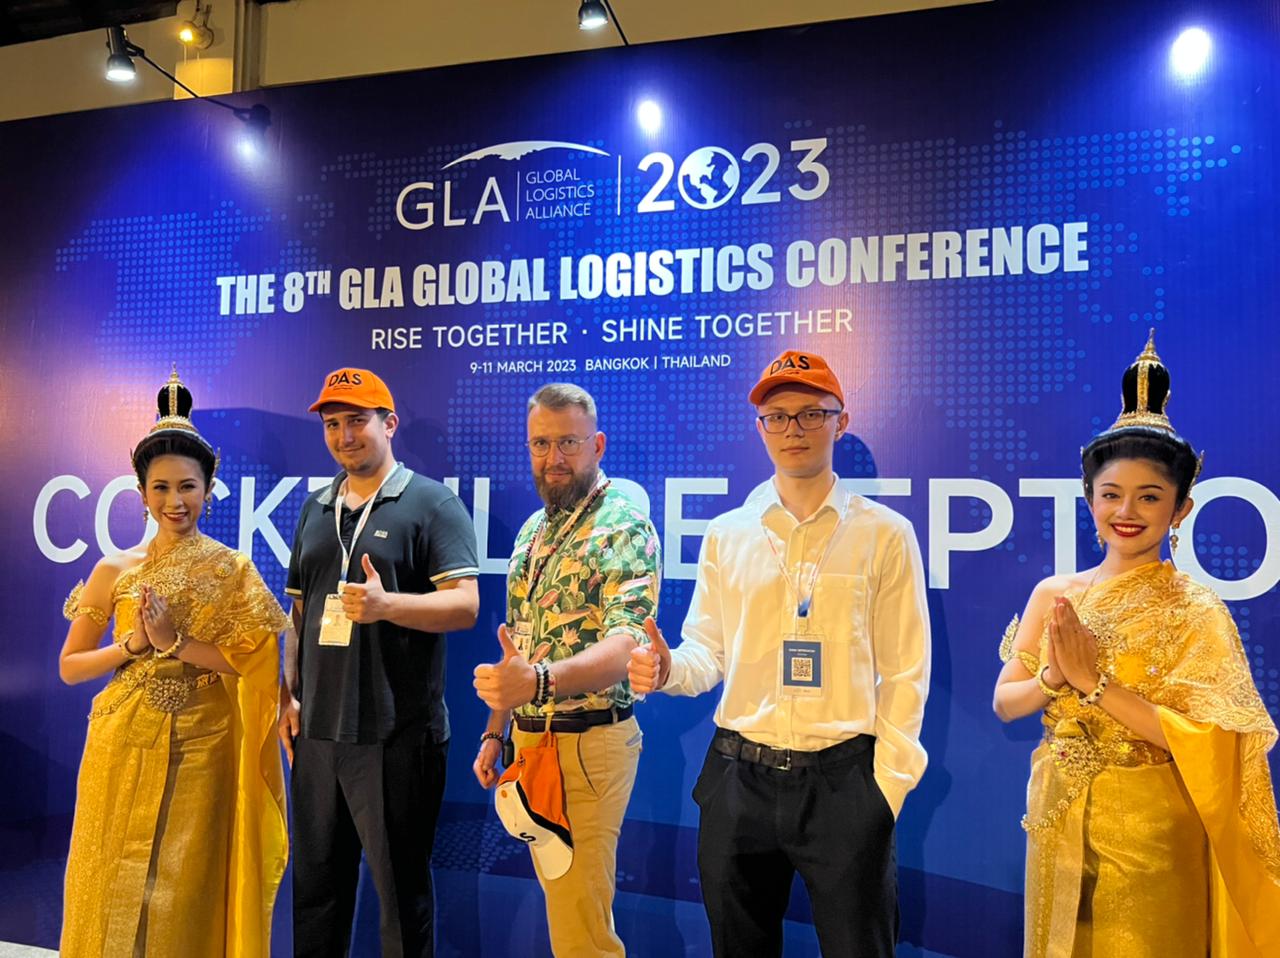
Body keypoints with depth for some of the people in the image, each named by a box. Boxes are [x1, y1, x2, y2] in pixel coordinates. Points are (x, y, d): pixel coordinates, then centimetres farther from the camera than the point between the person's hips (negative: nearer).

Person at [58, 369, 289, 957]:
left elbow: (257, 663, -9)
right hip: (126, 748, 1)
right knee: (117, 885, 10)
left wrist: (175, 642, -17)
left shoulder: (233, 571, -3)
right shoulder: (116, 571, 1)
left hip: (202, 752, -1)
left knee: (188, 890, 9)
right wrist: (135, 644, -11)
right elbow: (70, 666, 5)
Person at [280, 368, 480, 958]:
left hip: (397, 734, -6)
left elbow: (465, 605, -13)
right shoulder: (315, 510, 14)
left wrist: (387, 605, -28)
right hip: (317, 731, 6)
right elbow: (299, 611, 18)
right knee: (315, 883, 18)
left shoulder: (432, 504, -6)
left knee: (401, 887, 6)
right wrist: (289, 693, 10)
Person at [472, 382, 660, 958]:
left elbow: (624, 646, -27)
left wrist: (537, 679, -44)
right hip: (529, 739, 7)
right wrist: (496, 731, 12)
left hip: (588, 743, -7)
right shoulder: (533, 530, 10)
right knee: (558, 900, 19)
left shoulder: (624, 528, -15)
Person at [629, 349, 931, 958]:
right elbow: (707, 653, 6)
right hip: (737, 776, 3)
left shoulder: (884, 534, 0)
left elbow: (904, 673, -1)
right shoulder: (726, 536, 6)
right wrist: (666, 668, -15)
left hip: (843, 779, -2)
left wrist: (887, 783, -6)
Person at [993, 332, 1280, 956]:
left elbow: (1203, 740, -19)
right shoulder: (1053, 594, 0)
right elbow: (1005, 702, 1)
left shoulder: (1196, 610, -11)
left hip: (1150, 835, -4)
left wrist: (1095, 681, -23)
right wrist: (1054, 677, -18)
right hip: (1057, 824, 4)